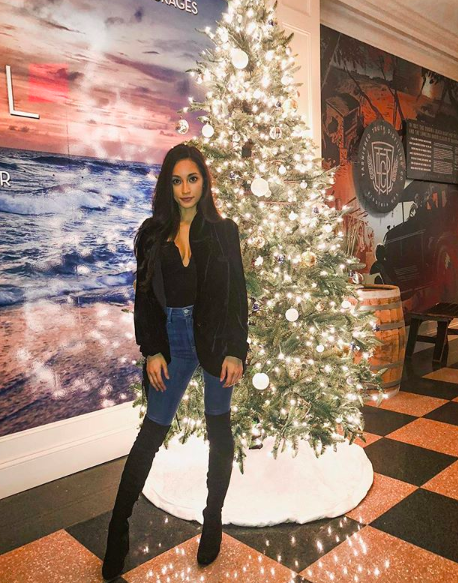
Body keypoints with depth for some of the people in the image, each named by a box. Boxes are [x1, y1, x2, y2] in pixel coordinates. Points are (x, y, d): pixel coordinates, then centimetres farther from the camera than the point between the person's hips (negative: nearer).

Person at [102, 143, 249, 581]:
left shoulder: (224, 231, 2)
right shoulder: (153, 232, 4)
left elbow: (237, 294, -1)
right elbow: (144, 296, 3)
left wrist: (235, 351, -7)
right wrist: (151, 351, -4)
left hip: (216, 337, 0)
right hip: (171, 338, 1)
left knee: (219, 429, 9)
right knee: (153, 430, 4)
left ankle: (213, 521, 27)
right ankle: (118, 527, 18)